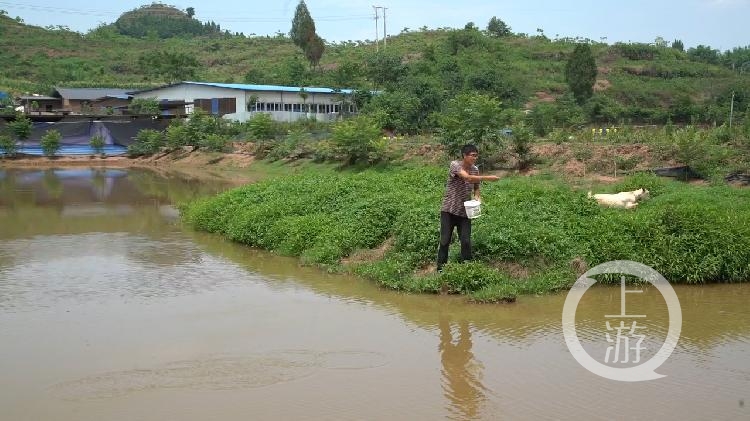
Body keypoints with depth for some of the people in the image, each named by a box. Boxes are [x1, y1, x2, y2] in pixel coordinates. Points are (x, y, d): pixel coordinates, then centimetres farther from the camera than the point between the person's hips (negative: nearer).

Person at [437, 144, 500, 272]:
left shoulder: (475, 169, 2)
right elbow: (468, 178, -32)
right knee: (445, 240, 2)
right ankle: (441, 268, 16)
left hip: (465, 211, 4)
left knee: (466, 242, 0)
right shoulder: (455, 165, -16)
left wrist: (477, 197, -6)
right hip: (449, 210, -4)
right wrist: (488, 178, -36)